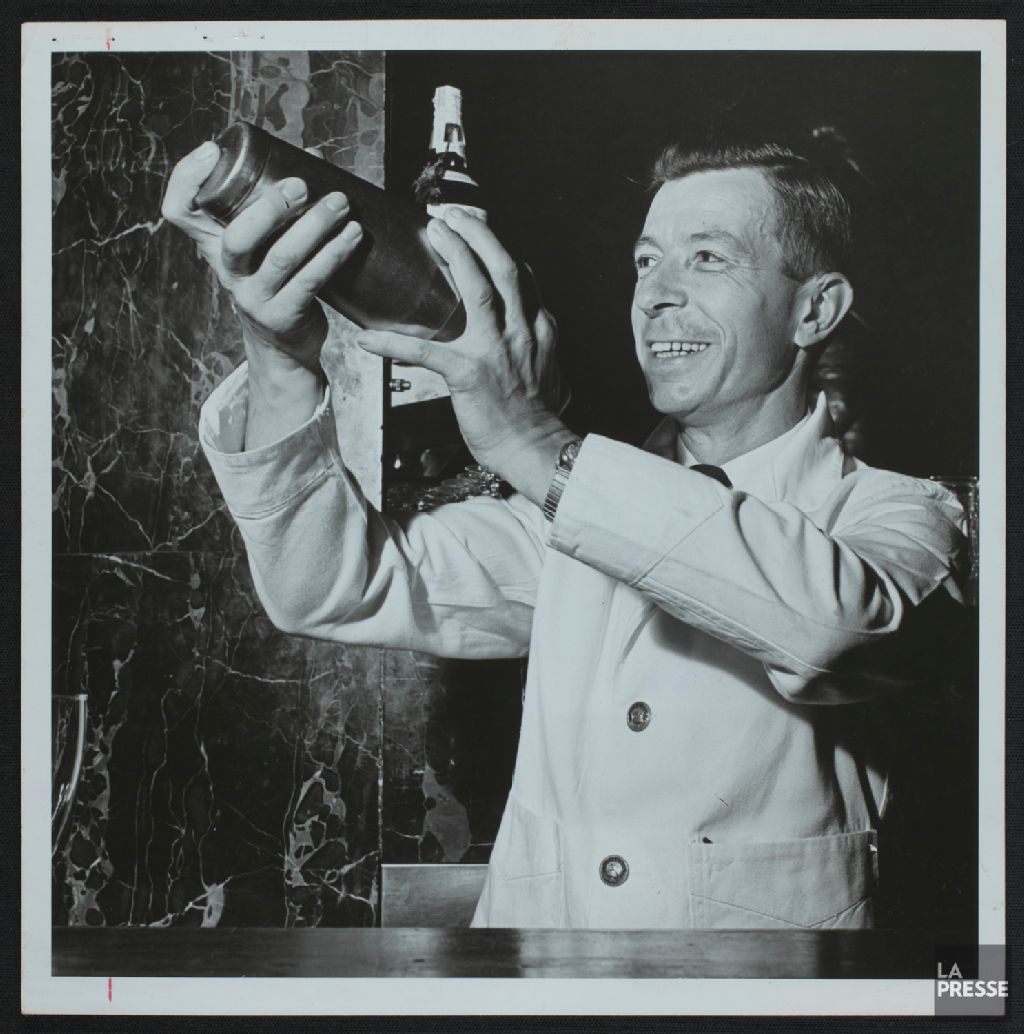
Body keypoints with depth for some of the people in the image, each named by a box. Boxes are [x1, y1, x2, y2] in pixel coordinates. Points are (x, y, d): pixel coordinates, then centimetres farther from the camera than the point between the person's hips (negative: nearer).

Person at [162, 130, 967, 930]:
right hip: (530, 914, 2)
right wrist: (282, 357, -13)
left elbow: (827, 621, -22)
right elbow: (340, 588, 1)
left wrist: (535, 445, -24)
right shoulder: (579, 502, 10)